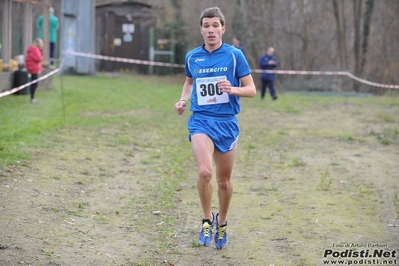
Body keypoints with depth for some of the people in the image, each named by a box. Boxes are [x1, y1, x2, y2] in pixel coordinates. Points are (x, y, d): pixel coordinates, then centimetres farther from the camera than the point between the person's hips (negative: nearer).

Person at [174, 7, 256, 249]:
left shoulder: (234, 55, -3)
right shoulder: (192, 57, 5)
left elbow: (251, 90, -1)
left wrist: (233, 89, -21)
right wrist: (183, 99, 7)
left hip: (227, 122, 0)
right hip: (201, 120, 0)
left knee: (224, 180, 9)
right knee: (205, 172, -22)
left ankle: (222, 222, 35)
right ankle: (207, 219, 1)